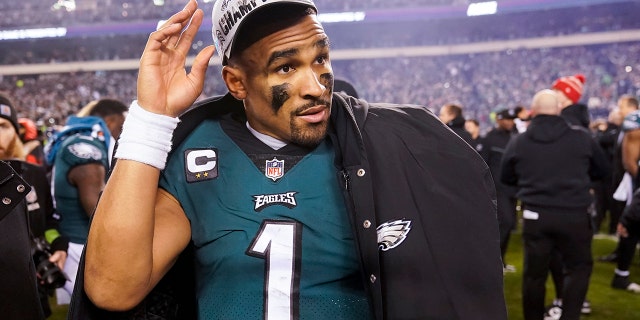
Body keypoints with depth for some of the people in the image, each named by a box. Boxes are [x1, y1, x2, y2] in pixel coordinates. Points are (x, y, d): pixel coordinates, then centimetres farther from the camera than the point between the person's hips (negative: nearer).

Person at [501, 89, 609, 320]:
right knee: (579, 266, 15)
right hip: (574, 215, -1)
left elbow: (506, 178, 13)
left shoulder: (518, 142, 0)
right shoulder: (582, 138, -3)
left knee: (534, 272, 10)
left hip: (535, 215, 1)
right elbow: (602, 170, 12)